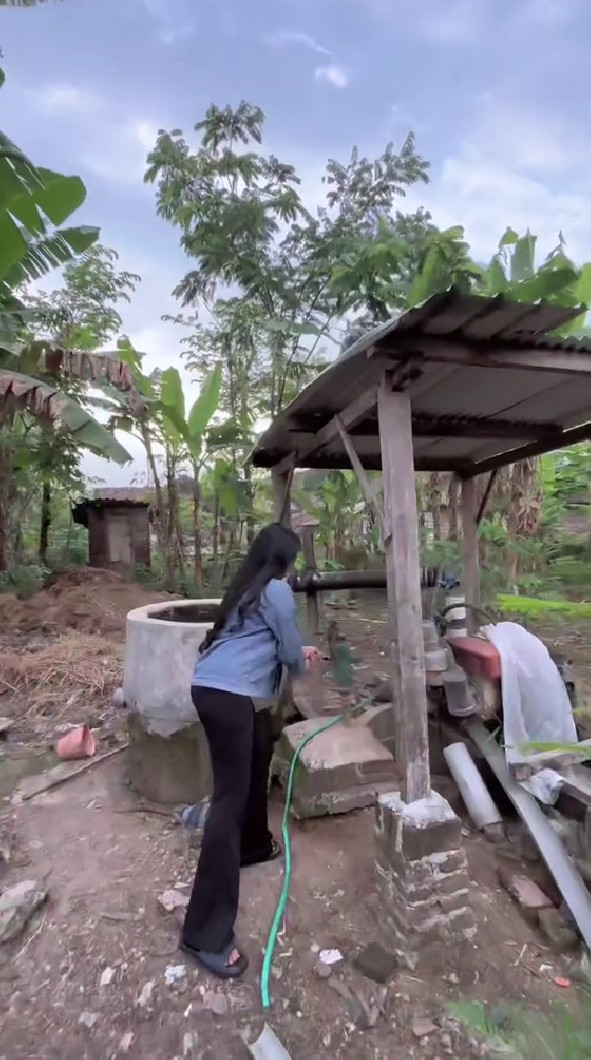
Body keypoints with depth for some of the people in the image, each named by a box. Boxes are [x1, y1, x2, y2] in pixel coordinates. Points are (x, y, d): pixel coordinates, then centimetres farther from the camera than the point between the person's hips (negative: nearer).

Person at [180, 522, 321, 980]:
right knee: (231, 796, -5)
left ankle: (254, 844, 47)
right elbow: (289, 651, -3)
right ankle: (206, 932, 3)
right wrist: (302, 665, 19)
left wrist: (298, 651, 39)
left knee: (256, 764, 27)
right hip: (229, 695, -10)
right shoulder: (277, 590, -7)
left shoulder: (248, 588, 19)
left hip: (215, 687, 10)